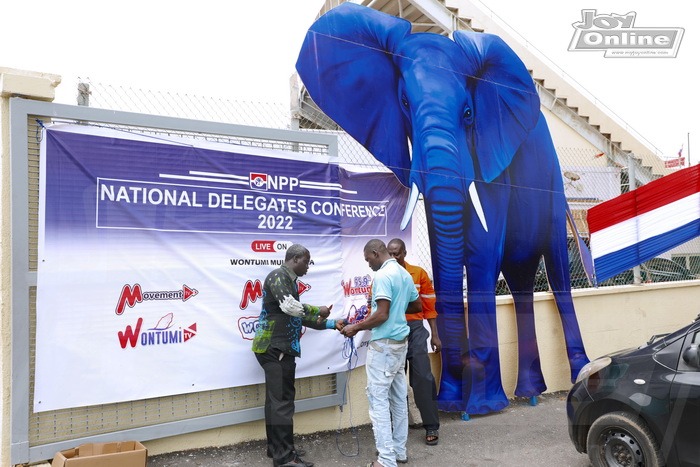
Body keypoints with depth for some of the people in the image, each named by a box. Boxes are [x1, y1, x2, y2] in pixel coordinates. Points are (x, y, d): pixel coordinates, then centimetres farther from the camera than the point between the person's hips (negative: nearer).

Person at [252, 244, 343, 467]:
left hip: (279, 348, 10)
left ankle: (275, 449, 24)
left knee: (276, 400, 15)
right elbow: (289, 306, -27)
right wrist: (319, 310, -13)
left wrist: (331, 323, 19)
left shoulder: (290, 281, 20)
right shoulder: (278, 276, -11)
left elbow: (299, 316, 22)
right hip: (274, 347, -10)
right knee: (282, 402, -7)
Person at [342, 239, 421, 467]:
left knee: (378, 399, -5)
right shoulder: (404, 274, 11)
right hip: (401, 342, 9)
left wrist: (356, 327, -12)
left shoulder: (383, 275, -16)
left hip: (384, 344, -9)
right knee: (398, 398, 13)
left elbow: (382, 315, -22)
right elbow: (417, 306, 21)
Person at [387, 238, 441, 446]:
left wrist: (435, 335, 3)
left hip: (415, 329, -1)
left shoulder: (419, 273, 1)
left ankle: (431, 426, 7)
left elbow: (429, 306, 4)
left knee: (422, 377, -3)